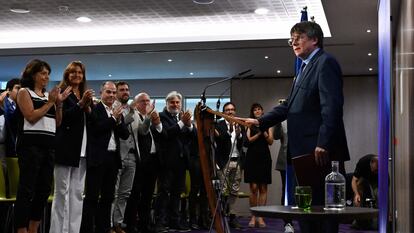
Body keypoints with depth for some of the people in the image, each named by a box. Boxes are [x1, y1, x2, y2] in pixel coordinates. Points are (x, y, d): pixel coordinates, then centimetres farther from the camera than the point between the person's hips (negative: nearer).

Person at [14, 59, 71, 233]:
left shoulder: (48, 95, 17)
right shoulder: (24, 92, 0)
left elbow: (57, 123, 16)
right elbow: (31, 117, -12)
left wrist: (59, 103, 3)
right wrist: (50, 102, -8)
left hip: (48, 146, 7)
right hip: (30, 145, -7)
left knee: (44, 189, 8)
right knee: (26, 190, -7)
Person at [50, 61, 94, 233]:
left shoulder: (86, 96, 19)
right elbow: (60, 117, -12)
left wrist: (88, 107, -1)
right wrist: (80, 104, -17)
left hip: (82, 148, 6)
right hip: (66, 146, -6)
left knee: (78, 192, 6)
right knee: (62, 191, -6)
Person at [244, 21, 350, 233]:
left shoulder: (325, 63, -7)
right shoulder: (305, 68, 22)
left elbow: (331, 106, -18)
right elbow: (290, 106, 21)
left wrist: (323, 144, -24)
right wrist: (260, 122, 11)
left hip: (320, 152, -10)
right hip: (305, 152, 10)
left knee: (321, 206, -7)